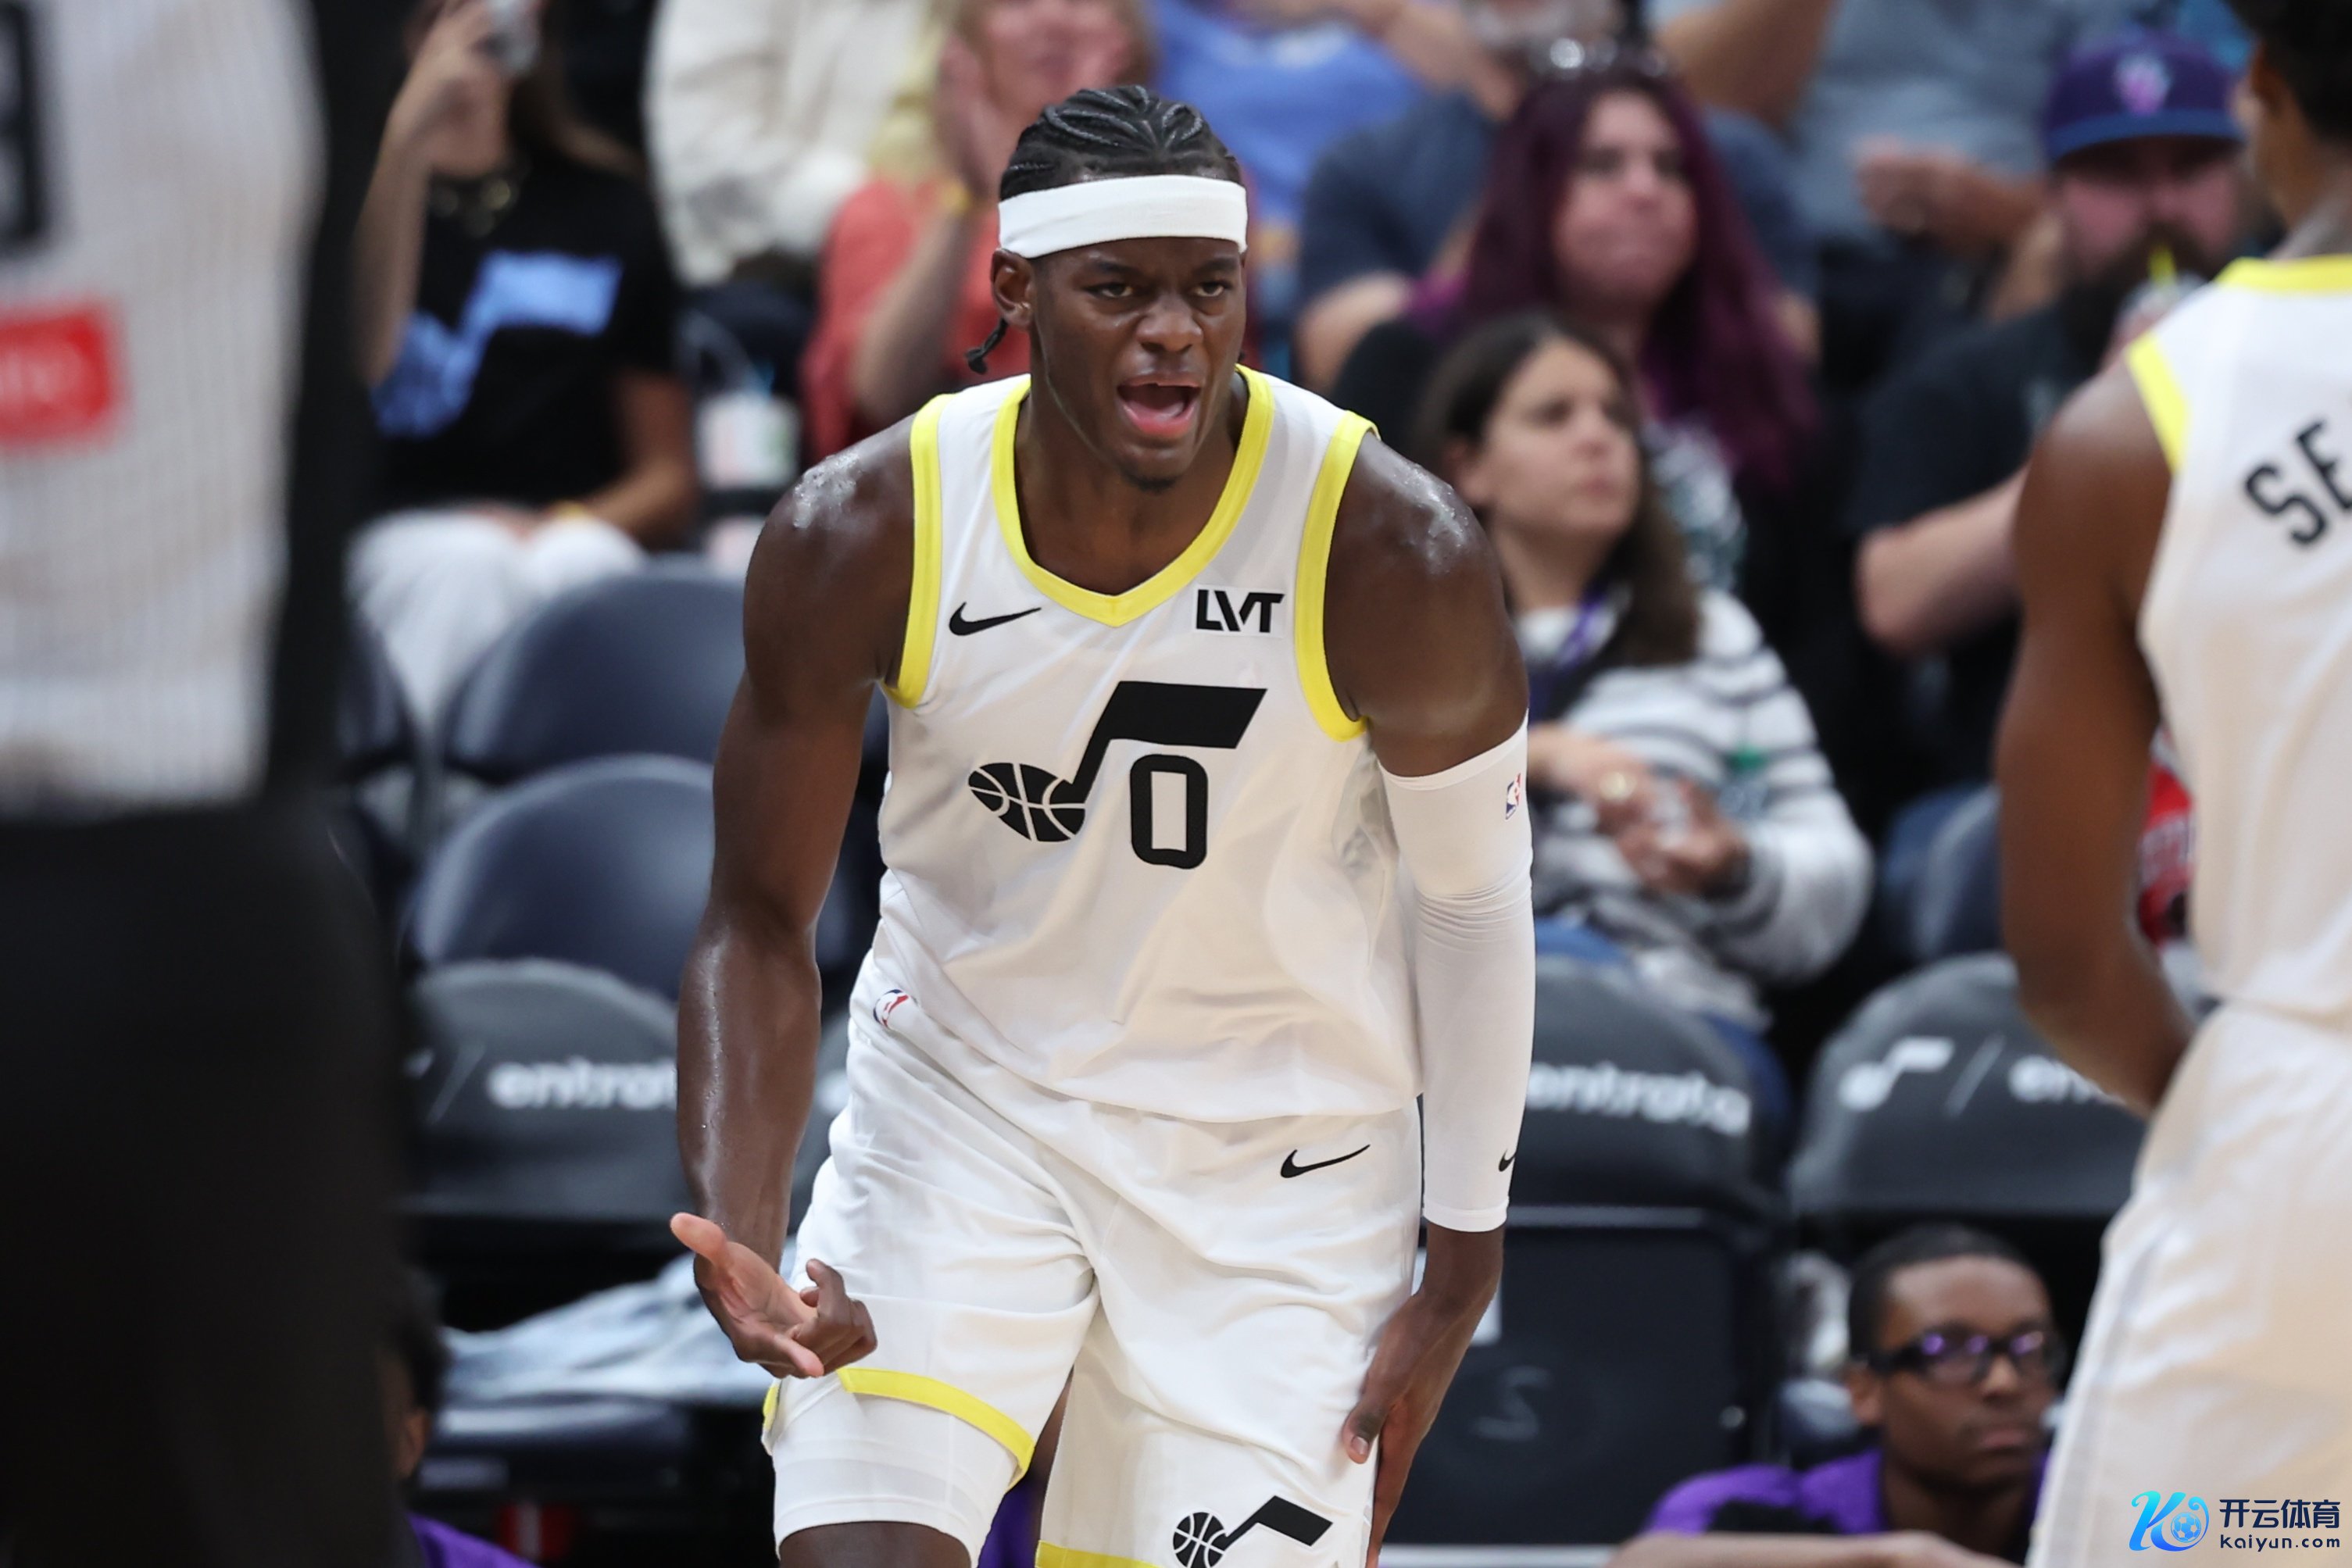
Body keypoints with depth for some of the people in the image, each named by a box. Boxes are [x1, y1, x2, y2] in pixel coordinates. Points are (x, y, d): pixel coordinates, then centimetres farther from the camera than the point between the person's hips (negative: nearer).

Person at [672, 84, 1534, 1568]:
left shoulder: (1399, 557, -22)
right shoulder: (862, 538, -18)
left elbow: (1472, 906, -6)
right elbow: (761, 922, -8)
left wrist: (1459, 1276, -2)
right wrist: (737, 1234, -24)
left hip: (1279, 1160, 0)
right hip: (961, 1104, 1)